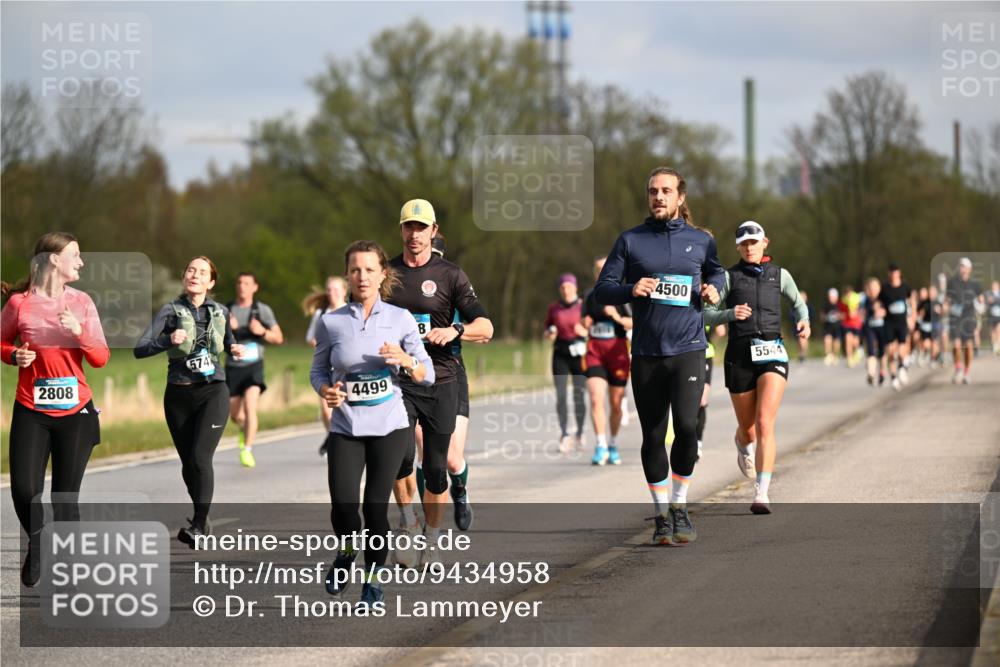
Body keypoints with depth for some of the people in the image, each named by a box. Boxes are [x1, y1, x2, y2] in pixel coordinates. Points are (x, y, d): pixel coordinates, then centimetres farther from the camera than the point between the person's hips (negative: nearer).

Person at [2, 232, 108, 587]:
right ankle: (37, 543, 19)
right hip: (31, 412, -1)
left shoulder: (81, 302, 3)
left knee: (66, 497, 0)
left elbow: (101, 358, 2)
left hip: (75, 411, 1)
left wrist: (80, 333, -15)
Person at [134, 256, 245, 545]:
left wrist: (234, 348, 1)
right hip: (179, 395, 1)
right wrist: (168, 340, -29)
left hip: (213, 393, 0)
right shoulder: (171, 311, -3)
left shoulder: (220, 312, 5)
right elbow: (139, 350, -12)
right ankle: (202, 519, 28)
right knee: (188, 463, 8)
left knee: (200, 457, -16)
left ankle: (199, 525, -14)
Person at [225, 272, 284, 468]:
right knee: (235, 415, 11)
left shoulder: (263, 310, 0)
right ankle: (244, 428, 46)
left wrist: (262, 332, -16)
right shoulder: (226, 310, 2)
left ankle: (247, 451, -21)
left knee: (250, 407, -22)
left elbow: (278, 338, 5)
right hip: (232, 367, 2)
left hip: (254, 366, -2)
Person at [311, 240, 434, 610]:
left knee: (375, 507, -3)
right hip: (346, 428, 0)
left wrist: (407, 361, -18)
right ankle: (346, 552, 18)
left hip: (389, 426, 0)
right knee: (343, 507, -15)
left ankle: (374, 580, 18)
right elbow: (318, 370, 11)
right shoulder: (330, 322, 1)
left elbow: (427, 375, 4)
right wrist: (326, 390, -11)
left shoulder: (401, 319, 0)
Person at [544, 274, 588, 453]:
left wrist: (584, 332, -14)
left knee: (579, 395, -3)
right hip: (560, 353, 2)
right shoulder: (554, 308, 9)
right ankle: (564, 434, -9)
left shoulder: (584, 306, 1)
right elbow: (547, 333, 17)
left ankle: (579, 433, 15)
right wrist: (550, 335, -5)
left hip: (579, 353, -2)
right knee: (560, 395, -10)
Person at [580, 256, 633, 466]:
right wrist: (585, 323, -5)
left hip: (617, 351, -1)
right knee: (596, 399, -16)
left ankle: (613, 445, 24)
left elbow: (635, 323, -6)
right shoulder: (590, 297, 8)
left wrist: (617, 317, -23)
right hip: (594, 351, 1)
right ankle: (601, 446, -17)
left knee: (616, 403, 7)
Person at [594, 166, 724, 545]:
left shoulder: (700, 240, 9)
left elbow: (716, 271, 28)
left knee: (686, 426, -17)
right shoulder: (630, 241, 7)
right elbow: (602, 291, 5)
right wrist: (630, 290, -15)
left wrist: (713, 290, 5)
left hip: (688, 350, -1)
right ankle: (662, 517, 16)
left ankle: (679, 507, 2)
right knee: (653, 436, 4)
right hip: (646, 354, 1)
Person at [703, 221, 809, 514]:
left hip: (772, 352, 0)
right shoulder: (729, 276, 5)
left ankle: (761, 495, -20)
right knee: (748, 427, 11)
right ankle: (744, 445, 51)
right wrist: (730, 314, -20)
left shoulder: (779, 275, 10)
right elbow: (707, 315, 0)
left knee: (765, 424, -17)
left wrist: (803, 322, 4)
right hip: (740, 354, 0)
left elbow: (798, 303, 25)